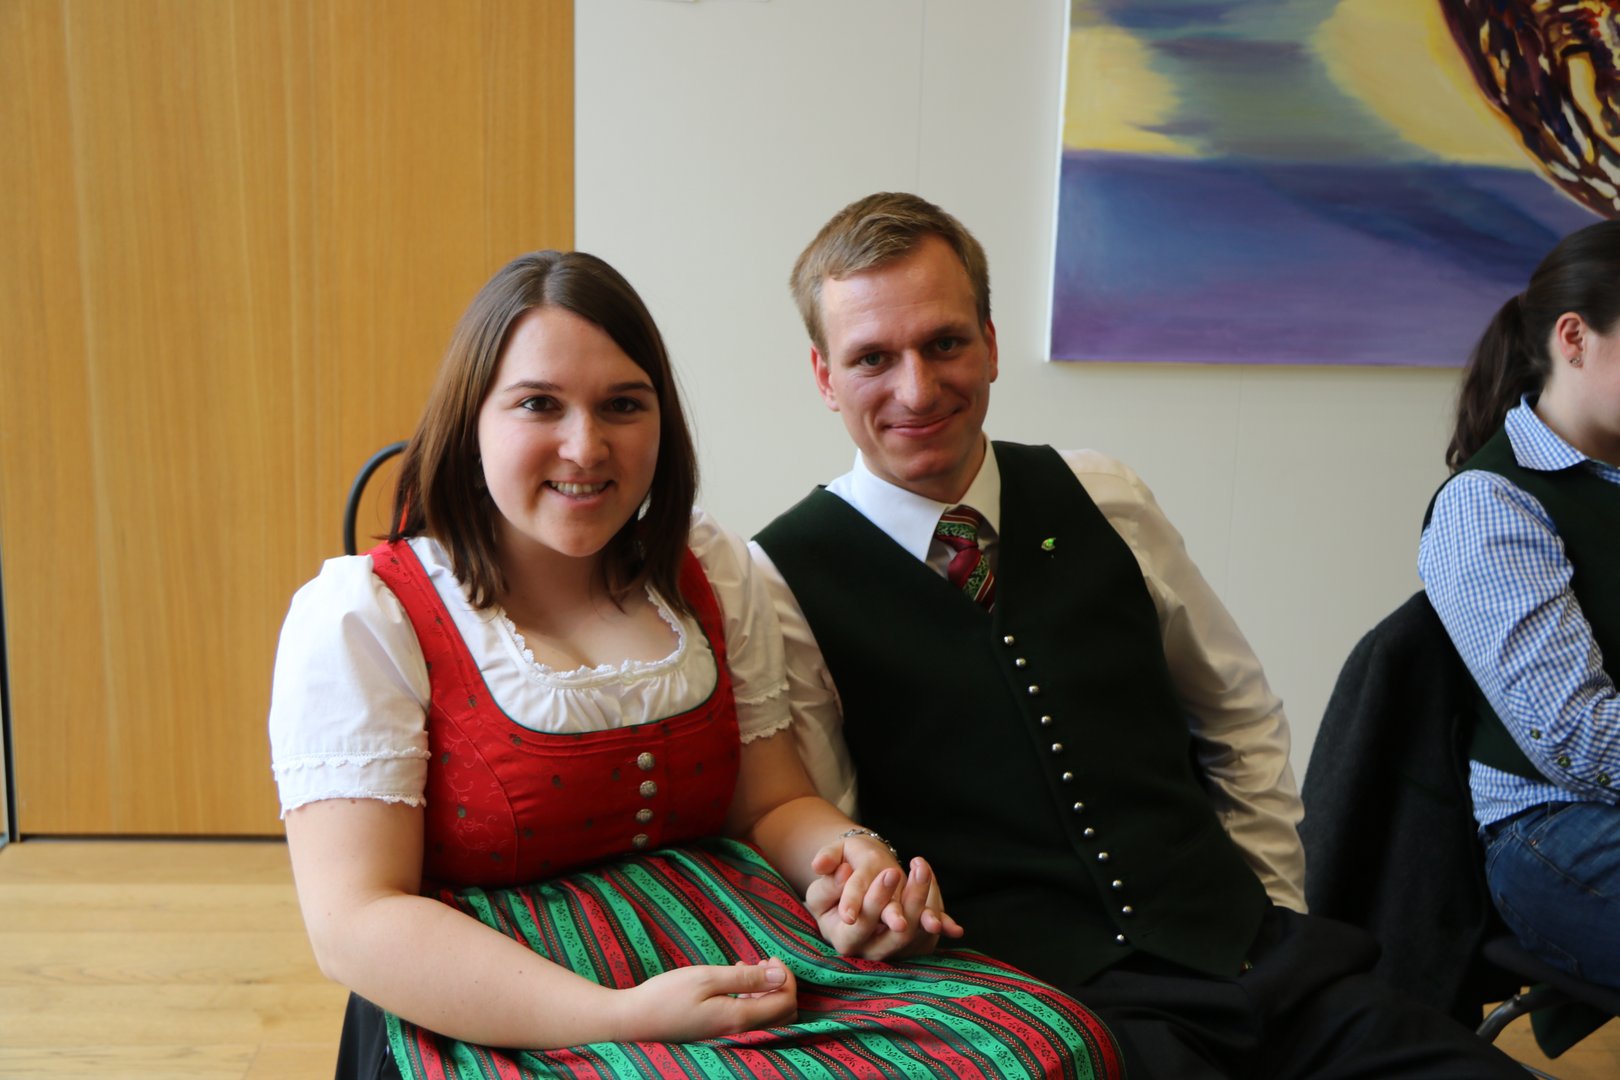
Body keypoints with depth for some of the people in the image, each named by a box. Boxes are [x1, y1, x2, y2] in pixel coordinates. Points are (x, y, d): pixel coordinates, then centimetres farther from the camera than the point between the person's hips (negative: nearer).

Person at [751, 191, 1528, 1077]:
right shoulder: (786, 581, -4)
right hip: (1033, 1000, -3)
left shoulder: (1101, 501, 7)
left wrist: (1269, 914, 11)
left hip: (1243, 958, 3)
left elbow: (1241, 715, 17)